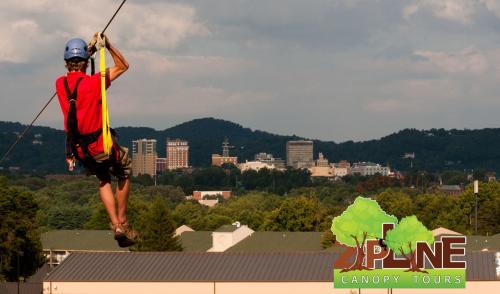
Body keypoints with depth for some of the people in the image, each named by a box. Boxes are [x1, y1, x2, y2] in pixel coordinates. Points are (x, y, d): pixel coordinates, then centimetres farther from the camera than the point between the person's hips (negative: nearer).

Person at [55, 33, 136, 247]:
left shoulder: (60, 84, -4)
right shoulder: (93, 82, -18)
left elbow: (74, 74, 22)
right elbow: (123, 66, -5)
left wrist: (89, 48, 23)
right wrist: (108, 45, -1)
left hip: (77, 148, 5)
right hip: (101, 145, -5)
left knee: (103, 180, 27)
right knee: (124, 172, 22)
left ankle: (115, 225, 15)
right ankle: (122, 222, 23)